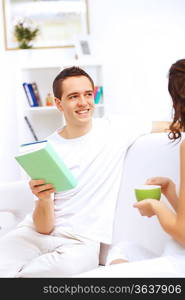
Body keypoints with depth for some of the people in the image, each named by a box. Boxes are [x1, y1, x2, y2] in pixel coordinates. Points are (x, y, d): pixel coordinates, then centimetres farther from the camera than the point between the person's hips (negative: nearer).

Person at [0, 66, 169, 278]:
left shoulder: (116, 130, 5)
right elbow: (44, 228, -3)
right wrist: (43, 199, -25)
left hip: (83, 240, 1)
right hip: (38, 234, -1)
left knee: (70, 264, -35)